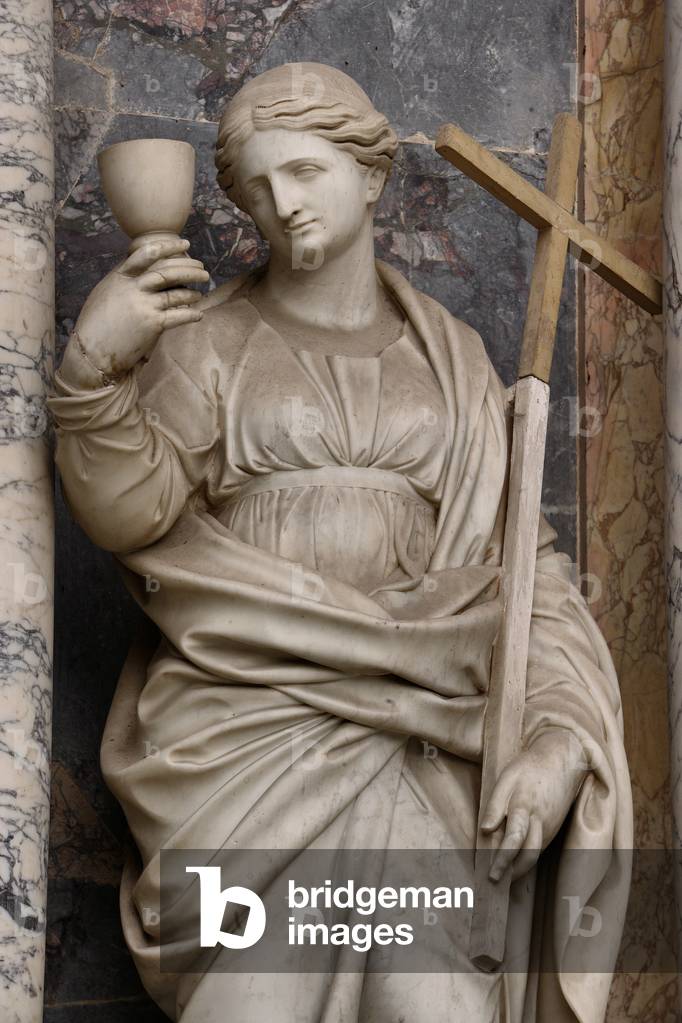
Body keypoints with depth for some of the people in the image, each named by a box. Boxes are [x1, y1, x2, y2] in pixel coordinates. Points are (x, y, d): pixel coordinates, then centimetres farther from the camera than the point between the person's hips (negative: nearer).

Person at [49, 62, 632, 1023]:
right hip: (245, 715, -1)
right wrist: (94, 364, -22)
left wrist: (559, 739, -10)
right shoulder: (207, 341, 7)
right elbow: (127, 512, -4)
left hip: (414, 723, 2)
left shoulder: (451, 358, 12)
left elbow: (519, 563, 6)